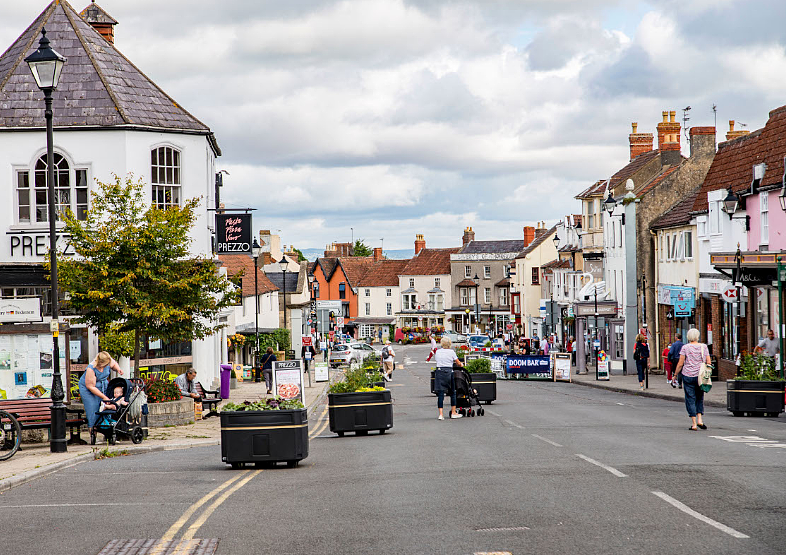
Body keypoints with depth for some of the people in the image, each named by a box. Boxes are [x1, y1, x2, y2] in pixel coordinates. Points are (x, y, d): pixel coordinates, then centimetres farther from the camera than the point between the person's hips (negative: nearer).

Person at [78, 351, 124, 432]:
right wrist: (104, 397, -25)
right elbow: (91, 387, -27)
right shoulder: (91, 369, -33)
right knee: (93, 411, -11)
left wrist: (118, 369, -13)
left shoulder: (108, 362, -16)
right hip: (87, 389, -6)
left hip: (102, 387, 6)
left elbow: (114, 364, 11)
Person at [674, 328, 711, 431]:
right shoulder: (704, 347, 3)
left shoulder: (685, 348, -5)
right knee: (699, 398, 17)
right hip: (701, 376, 2)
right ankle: (700, 419, 4)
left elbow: (680, 363, -6)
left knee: (690, 399, 3)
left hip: (688, 376, -2)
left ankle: (694, 423, 0)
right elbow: (709, 362, 3)